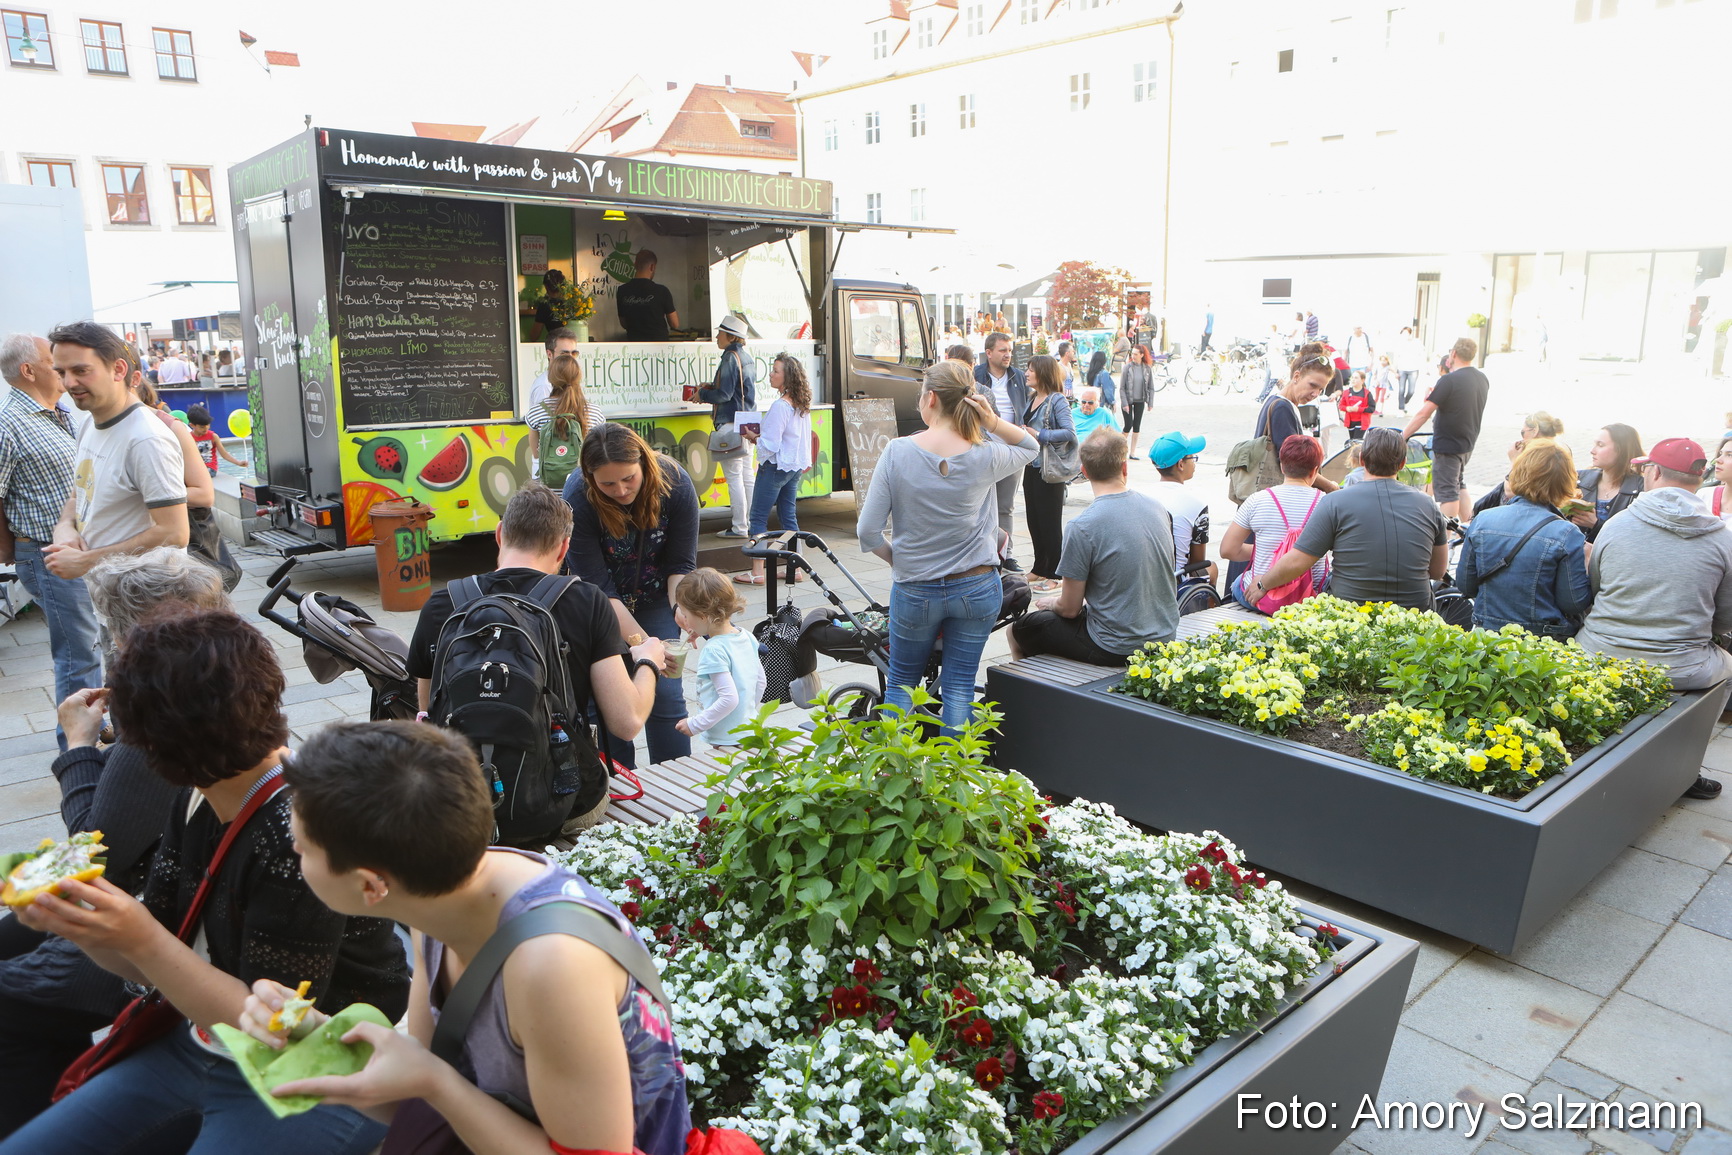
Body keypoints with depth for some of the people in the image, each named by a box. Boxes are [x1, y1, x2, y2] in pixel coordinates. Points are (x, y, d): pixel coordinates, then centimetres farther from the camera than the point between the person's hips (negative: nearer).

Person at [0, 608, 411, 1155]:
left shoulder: (299, 832, -27)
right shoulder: (198, 799, -3)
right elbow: (153, 960, 5)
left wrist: (142, 941, -26)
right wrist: (74, 917, -13)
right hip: (197, 1047, 8)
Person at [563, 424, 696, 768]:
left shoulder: (675, 484, -23)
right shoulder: (577, 498, -28)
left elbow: (681, 565, -14)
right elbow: (598, 586, -26)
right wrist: (639, 640, -34)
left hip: (655, 598, 1)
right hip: (603, 606, -1)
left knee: (665, 693, -6)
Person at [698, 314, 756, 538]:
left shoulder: (730, 358, -14)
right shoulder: (746, 358, 15)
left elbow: (724, 394, -18)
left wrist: (703, 395, -2)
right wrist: (712, 387, 17)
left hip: (731, 423, -10)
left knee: (733, 476, -5)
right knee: (746, 475, 12)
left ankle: (739, 527, -2)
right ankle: (750, 522, 17)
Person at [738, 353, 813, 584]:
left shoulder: (780, 406, -21)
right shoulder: (803, 405, 6)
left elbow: (770, 445, -20)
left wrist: (754, 437, -5)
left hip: (775, 468, -9)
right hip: (796, 467, 9)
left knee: (758, 518, -1)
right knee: (789, 516, 14)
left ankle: (757, 572, -1)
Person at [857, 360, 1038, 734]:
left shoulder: (898, 452, -14)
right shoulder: (985, 457, -10)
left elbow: (868, 532, -13)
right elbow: (1031, 446, 14)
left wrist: (897, 559, 7)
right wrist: (995, 423, -6)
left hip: (914, 589, -1)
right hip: (977, 588, 1)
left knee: (901, 681, 18)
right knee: (959, 685, 11)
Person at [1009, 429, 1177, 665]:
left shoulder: (1081, 527, -21)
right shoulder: (1156, 507, -1)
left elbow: (1070, 608, -13)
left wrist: (1051, 603, 11)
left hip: (1117, 650, -7)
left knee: (1020, 629, 14)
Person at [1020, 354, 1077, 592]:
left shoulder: (1056, 400, -13)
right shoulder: (1032, 397, 11)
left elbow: (1070, 432, -22)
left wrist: (1039, 435, -20)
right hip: (1032, 466, 8)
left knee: (1050, 522, -1)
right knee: (1033, 519, 14)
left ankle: (1054, 575, 7)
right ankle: (1039, 568, 26)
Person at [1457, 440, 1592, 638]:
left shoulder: (1481, 521, -5)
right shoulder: (1567, 535, -14)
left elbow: (1465, 586, 2)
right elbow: (1574, 604, -11)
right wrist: (1588, 565, 2)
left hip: (1487, 637, 4)